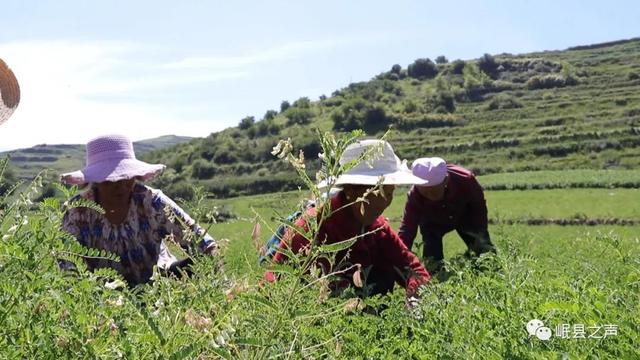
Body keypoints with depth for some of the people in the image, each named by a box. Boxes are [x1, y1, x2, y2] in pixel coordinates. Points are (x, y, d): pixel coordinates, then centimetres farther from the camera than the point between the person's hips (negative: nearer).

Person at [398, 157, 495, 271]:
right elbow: (407, 229, -38)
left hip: (465, 216, 1)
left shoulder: (465, 179, -39)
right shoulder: (414, 196, -38)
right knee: (432, 262, -16)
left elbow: (479, 205, -19)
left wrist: (480, 233, -23)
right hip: (433, 223, -1)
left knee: (486, 252, 1)